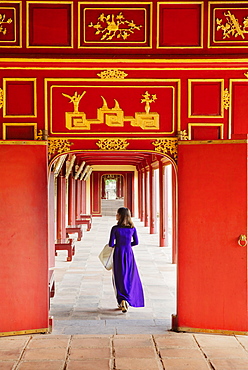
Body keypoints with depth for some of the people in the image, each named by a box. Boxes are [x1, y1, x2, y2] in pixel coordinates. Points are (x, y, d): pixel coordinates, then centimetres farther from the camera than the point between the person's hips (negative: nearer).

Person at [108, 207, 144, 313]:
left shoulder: (115, 228, -12)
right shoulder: (132, 228, -2)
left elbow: (111, 244, -10)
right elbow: (136, 242, 7)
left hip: (118, 254, -2)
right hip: (129, 254, 2)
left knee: (120, 278, 6)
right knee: (130, 278, 13)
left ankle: (122, 301, -1)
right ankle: (126, 300, 12)